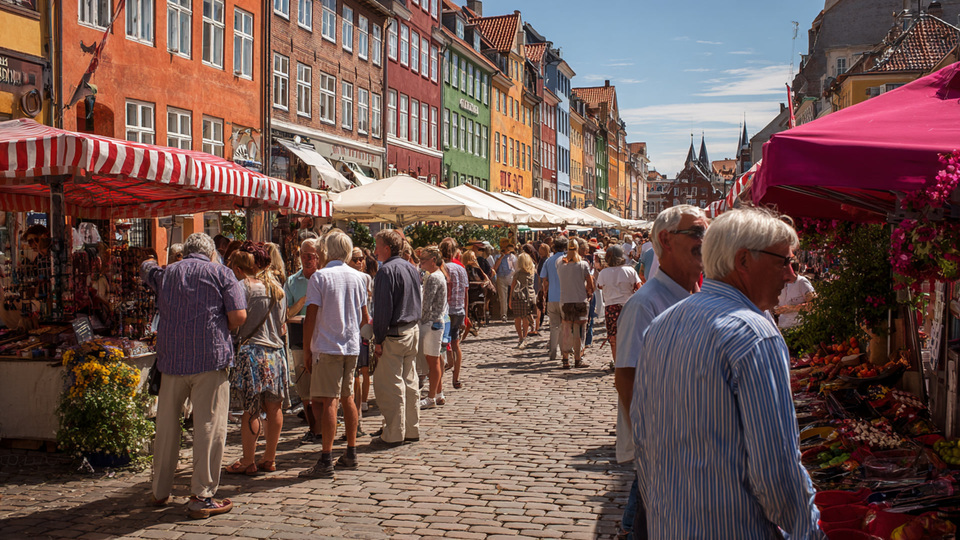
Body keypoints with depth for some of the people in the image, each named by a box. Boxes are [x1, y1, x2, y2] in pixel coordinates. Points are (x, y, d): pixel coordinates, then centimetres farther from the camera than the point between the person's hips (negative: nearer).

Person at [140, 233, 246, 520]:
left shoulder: (164, 273, 13)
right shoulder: (221, 273, 1)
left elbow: (146, 269, 37)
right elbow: (238, 316, -7)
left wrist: (150, 264, 59)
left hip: (172, 359, 4)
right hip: (210, 359, -4)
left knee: (166, 426, 15)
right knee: (209, 426, -1)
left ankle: (160, 492, 26)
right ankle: (202, 497, -1)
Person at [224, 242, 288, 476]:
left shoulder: (243, 287, -7)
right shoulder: (276, 286, 12)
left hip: (251, 352, -6)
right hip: (276, 352, 6)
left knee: (250, 409, -1)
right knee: (274, 408, 8)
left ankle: (248, 462, 5)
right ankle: (269, 459, 16)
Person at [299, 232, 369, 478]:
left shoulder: (320, 277, -8)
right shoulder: (358, 277, 8)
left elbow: (311, 316, -11)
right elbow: (364, 317, 13)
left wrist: (306, 349, -4)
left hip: (327, 347, -5)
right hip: (352, 346, 5)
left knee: (329, 402, -7)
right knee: (347, 398, 14)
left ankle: (326, 461, -7)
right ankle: (351, 454, 21)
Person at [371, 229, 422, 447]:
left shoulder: (387, 270, -14)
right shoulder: (411, 268, 12)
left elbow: (383, 308, -17)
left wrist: (379, 339, -12)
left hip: (394, 334, -9)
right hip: (413, 330, 9)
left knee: (390, 385, -2)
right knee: (409, 382, 14)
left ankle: (393, 435, 2)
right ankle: (412, 430, 20)